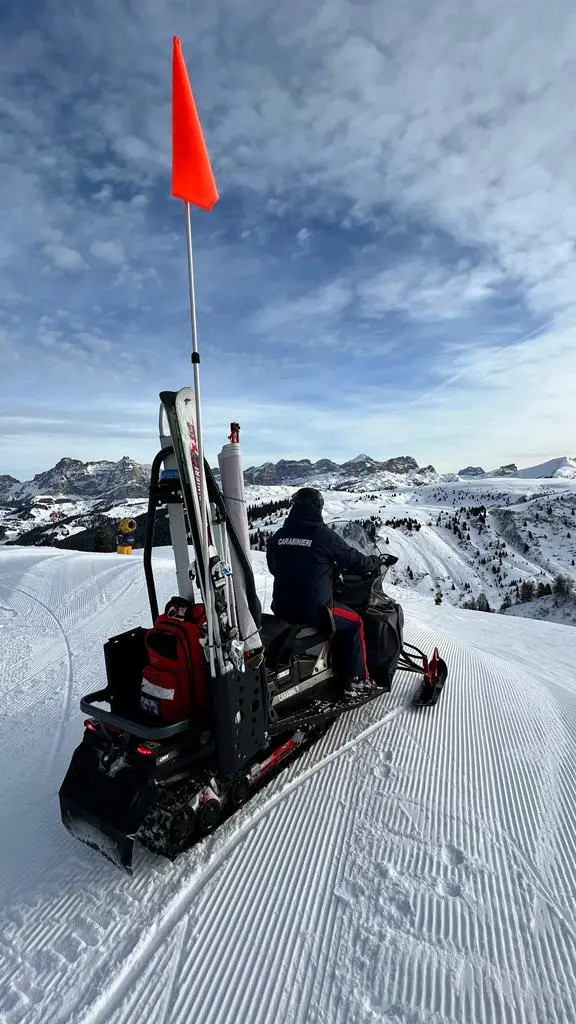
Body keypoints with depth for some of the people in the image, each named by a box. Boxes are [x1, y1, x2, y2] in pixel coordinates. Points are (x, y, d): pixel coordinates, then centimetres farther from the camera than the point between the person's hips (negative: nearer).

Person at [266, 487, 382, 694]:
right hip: (315, 610, -6)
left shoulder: (277, 537, 2)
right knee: (354, 622, 17)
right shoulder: (324, 536, -13)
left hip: (281, 609, 6)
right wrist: (375, 561, 17)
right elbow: (355, 561, -3)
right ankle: (357, 680, 19)